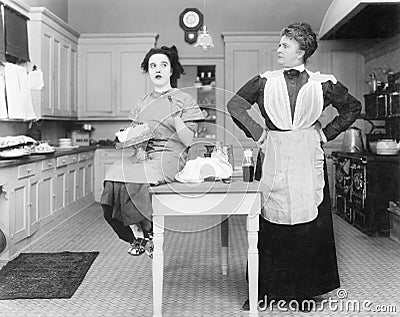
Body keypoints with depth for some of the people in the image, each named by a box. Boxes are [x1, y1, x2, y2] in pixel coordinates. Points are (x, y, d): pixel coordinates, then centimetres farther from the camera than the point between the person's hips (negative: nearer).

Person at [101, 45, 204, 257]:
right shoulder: (143, 103, 19)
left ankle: (150, 234, -8)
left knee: (135, 179, -31)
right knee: (115, 175, -24)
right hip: (143, 154, 5)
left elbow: (188, 141, -4)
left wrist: (176, 120, -20)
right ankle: (137, 235, -12)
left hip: (169, 155, -5)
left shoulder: (184, 100, 4)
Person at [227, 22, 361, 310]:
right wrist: (256, 132, 2)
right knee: (269, 224, 2)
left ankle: (305, 291, 19)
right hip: (272, 158, 0)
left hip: (307, 157, 0)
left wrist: (327, 133, 5)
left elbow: (352, 107, 13)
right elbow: (235, 105, 10)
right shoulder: (265, 81, 5)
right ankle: (264, 290, 14)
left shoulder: (323, 83, 3)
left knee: (308, 225, 4)